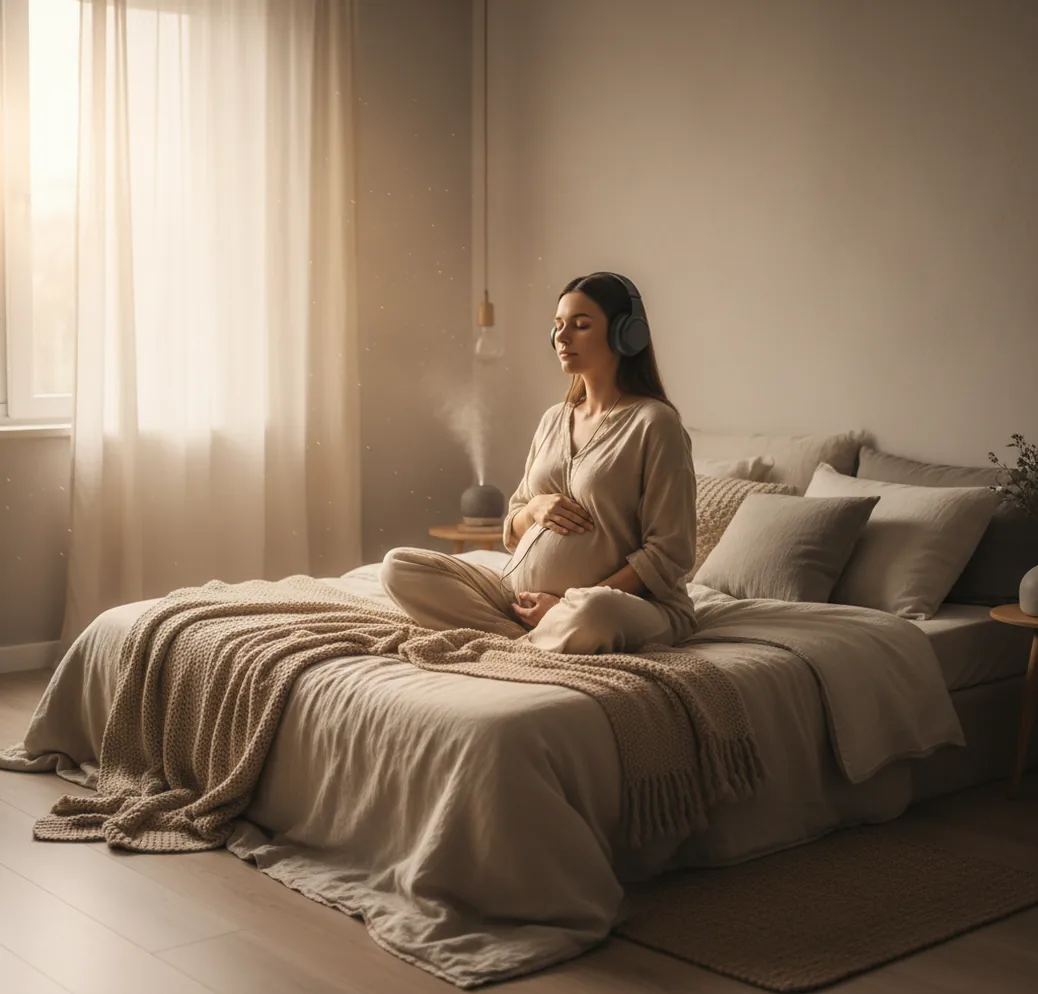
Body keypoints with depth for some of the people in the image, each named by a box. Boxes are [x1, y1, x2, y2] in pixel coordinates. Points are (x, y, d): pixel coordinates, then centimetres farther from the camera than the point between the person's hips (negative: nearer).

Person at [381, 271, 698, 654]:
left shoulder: (653, 423, -7)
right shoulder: (554, 420, 14)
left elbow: (669, 554, -12)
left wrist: (570, 605, -16)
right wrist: (535, 508, -4)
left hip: (619, 602, -7)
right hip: (519, 592, 7)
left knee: (591, 616, -43)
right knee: (398, 566, -6)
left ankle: (518, 642, -11)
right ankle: (536, 639, -15)